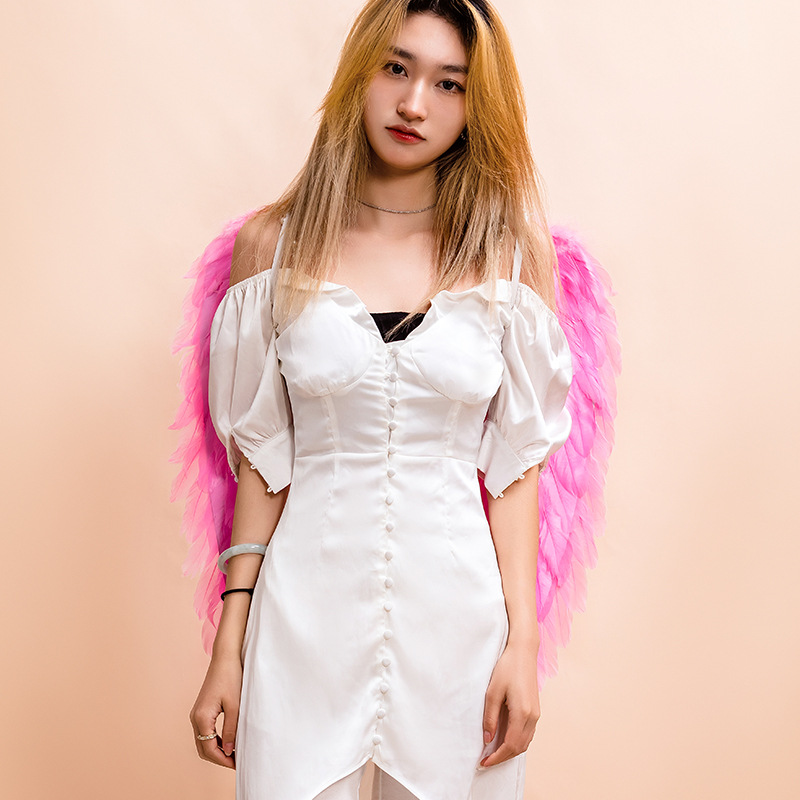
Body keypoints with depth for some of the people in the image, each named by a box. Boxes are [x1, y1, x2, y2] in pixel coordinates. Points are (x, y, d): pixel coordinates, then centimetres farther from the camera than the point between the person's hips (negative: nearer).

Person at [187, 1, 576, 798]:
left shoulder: (507, 254, 1)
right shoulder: (273, 245, 1)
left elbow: (514, 461, 2)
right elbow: (261, 458, 3)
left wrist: (523, 641, -4)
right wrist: (228, 648, 1)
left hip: (458, 612, 0)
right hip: (308, 606, 0)